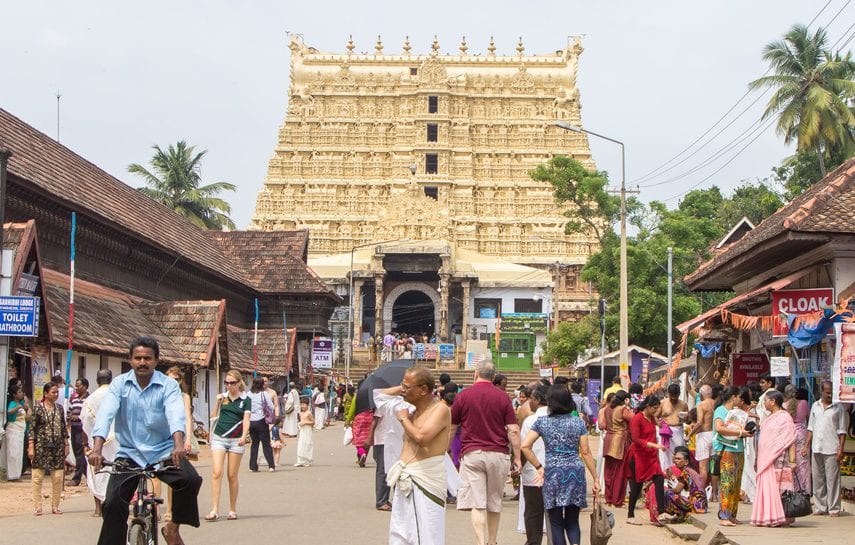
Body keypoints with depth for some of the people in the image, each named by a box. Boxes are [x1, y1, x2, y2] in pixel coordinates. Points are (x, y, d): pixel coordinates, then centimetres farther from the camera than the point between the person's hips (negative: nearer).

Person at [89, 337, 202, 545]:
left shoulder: (168, 386, -5)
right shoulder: (119, 384, -3)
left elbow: (176, 413, -23)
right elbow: (106, 414, -17)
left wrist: (178, 444, -43)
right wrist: (97, 449, -33)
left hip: (163, 451, -1)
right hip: (129, 453, 1)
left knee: (191, 480, -24)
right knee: (113, 503, -13)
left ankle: (173, 527, -2)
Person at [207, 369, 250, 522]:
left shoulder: (245, 400, 2)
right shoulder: (223, 397, 10)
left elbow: (246, 419, -7)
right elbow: (214, 416, 12)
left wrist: (244, 436, -22)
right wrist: (218, 403, -2)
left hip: (236, 440, -2)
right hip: (219, 438, 2)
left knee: (232, 476, 4)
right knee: (216, 473, -9)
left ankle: (233, 510, 16)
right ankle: (214, 511, -12)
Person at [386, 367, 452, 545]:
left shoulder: (440, 409, -9)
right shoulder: (415, 412, 18)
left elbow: (421, 436, -25)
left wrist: (404, 419, -8)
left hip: (425, 483, -9)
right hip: (405, 483, 9)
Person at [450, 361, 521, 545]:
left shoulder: (463, 396, 2)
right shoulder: (503, 397, 2)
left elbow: (451, 427, 11)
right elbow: (513, 430, -2)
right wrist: (517, 457, 4)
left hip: (472, 454, -1)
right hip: (498, 454, 1)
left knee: (476, 504, -5)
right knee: (495, 503, 13)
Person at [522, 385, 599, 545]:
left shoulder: (542, 422, 1)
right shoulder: (578, 422, 3)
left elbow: (524, 446, -7)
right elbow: (585, 452, 2)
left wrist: (538, 467, 2)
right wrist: (595, 479, 7)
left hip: (552, 473, -1)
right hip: (576, 472, 1)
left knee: (556, 523, 6)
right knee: (572, 521, 10)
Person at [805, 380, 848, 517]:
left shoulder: (838, 407, 0)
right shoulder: (815, 406, 12)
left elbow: (842, 430, -1)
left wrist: (841, 449, -8)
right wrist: (806, 446, 10)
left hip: (832, 449, -4)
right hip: (816, 448, 4)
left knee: (832, 479, -4)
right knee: (817, 479, 7)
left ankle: (834, 508, 2)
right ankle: (820, 507, 15)